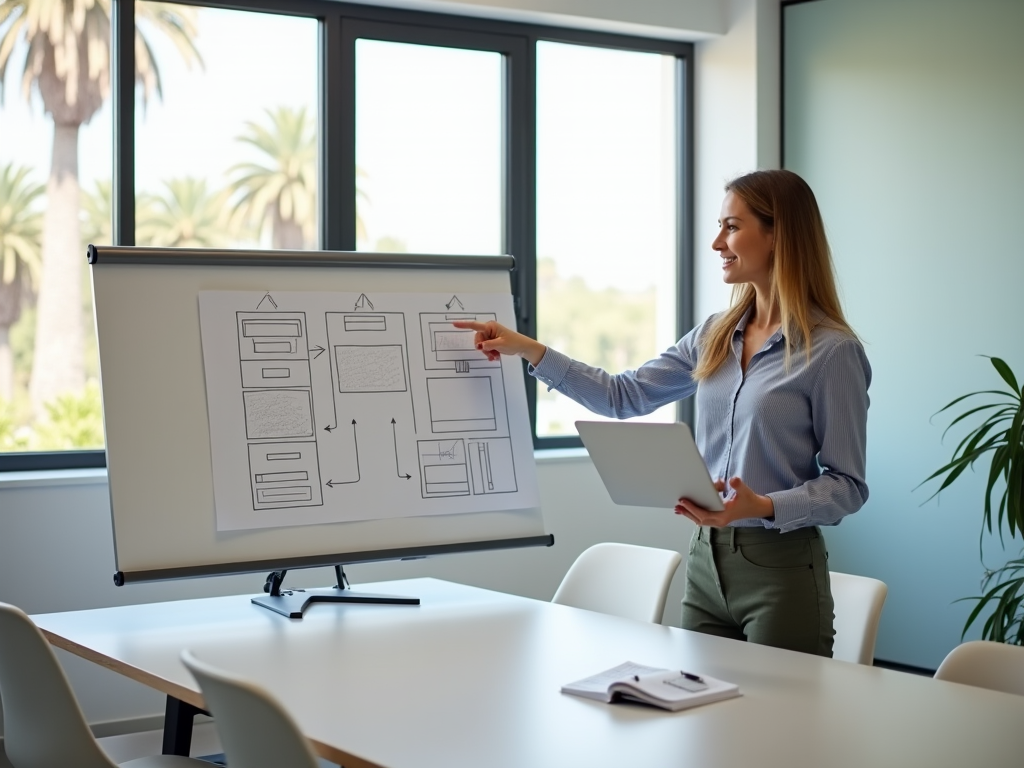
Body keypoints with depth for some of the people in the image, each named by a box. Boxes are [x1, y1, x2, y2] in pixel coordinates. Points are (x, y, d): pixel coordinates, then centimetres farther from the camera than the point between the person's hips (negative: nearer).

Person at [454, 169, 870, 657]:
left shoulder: (832, 350, -11)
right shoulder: (716, 336, 9)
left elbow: (847, 486, -9)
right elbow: (623, 396, 11)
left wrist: (764, 507, -25)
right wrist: (530, 351, 5)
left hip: (782, 569, -6)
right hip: (706, 561, 6)